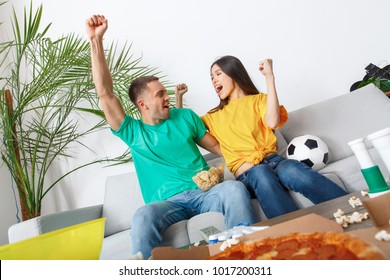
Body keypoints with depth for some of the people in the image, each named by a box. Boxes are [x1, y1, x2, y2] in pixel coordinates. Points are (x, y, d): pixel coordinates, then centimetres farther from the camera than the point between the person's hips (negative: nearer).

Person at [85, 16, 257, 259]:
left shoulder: (185, 116, 17)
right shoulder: (133, 132, 10)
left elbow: (215, 145, 21)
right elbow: (105, 94, 1)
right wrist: (96, 41, -2)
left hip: (204, 192, 2)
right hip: (167, 202, -1)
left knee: (234, 188, -32)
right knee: (144, 217, -37)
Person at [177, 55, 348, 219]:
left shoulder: (259, 99, 18)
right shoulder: (214, 117, 26)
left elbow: (272, 122, -4)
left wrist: (269, 77, -2)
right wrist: (179, 99, 22)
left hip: (274, 161, 0)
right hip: (248, 175, 0)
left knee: (293, 170, -36)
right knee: (261, 173, -37)